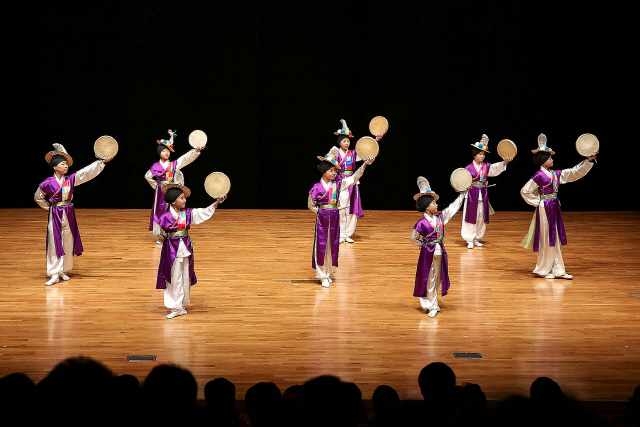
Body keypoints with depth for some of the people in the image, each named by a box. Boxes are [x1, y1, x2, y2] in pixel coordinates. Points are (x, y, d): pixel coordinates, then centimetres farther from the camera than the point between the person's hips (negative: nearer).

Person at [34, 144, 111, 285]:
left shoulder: (71, 179, 2)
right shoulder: (48, 183, -8)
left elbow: (87, 172, -4)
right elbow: (38, 197, 6)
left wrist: (101, 162, -11)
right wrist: (49, 207, 6)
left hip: (69, 214, 5)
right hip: (55, 215, -4)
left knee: (68, 242, 8)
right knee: (55, 243, -6)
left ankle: (64, 270, 20)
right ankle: (55, 274, -5)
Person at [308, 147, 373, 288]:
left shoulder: (337, 185, 2)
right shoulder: (317, 187, -8)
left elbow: (354, 178, 0)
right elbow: (311, 205, 2)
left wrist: (364, 165, -7)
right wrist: (321, 212, -2)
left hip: (334, 218, 4)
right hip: (322, 218, -4)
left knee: (333, 244, 9)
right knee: (322, 245, 0)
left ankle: (328, 273, 22)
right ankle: (323, 276, 7)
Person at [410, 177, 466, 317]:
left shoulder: (440, 217, 2)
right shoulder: (422, 223, -13)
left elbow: (453, 207, 8)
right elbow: (412, 238, -5)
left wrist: (463, 193, 8)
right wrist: (423, 245, 0)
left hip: (439, 252, 6)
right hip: (428, 253, -6)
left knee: (437, 277, 12)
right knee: (429, 278, 3)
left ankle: (430, 302, 26)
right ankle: (432, 306, 11)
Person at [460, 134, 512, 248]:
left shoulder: (486, 167, 5)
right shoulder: (469, 168, -6)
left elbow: (496, 167, -10)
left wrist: (505, 162, -26)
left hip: (482, 195, 5)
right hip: (472, 194, -5)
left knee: (481, 217, 9)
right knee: (471, 216, -3)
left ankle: (477, 239, 20)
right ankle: (469, 240, 3)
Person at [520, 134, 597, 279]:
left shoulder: (556, 174, 10)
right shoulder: (538, 176, -10)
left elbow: (575, 172, 11)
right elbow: (525, 191, -9)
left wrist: (589, 160, 5)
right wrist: (537, 202, -7)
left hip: (555, 208, 7)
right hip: (544, 209, -7)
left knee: (556, 239, 8)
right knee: (546, 239, -3)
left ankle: (557, 269, 13)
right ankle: (543, 270, 7)